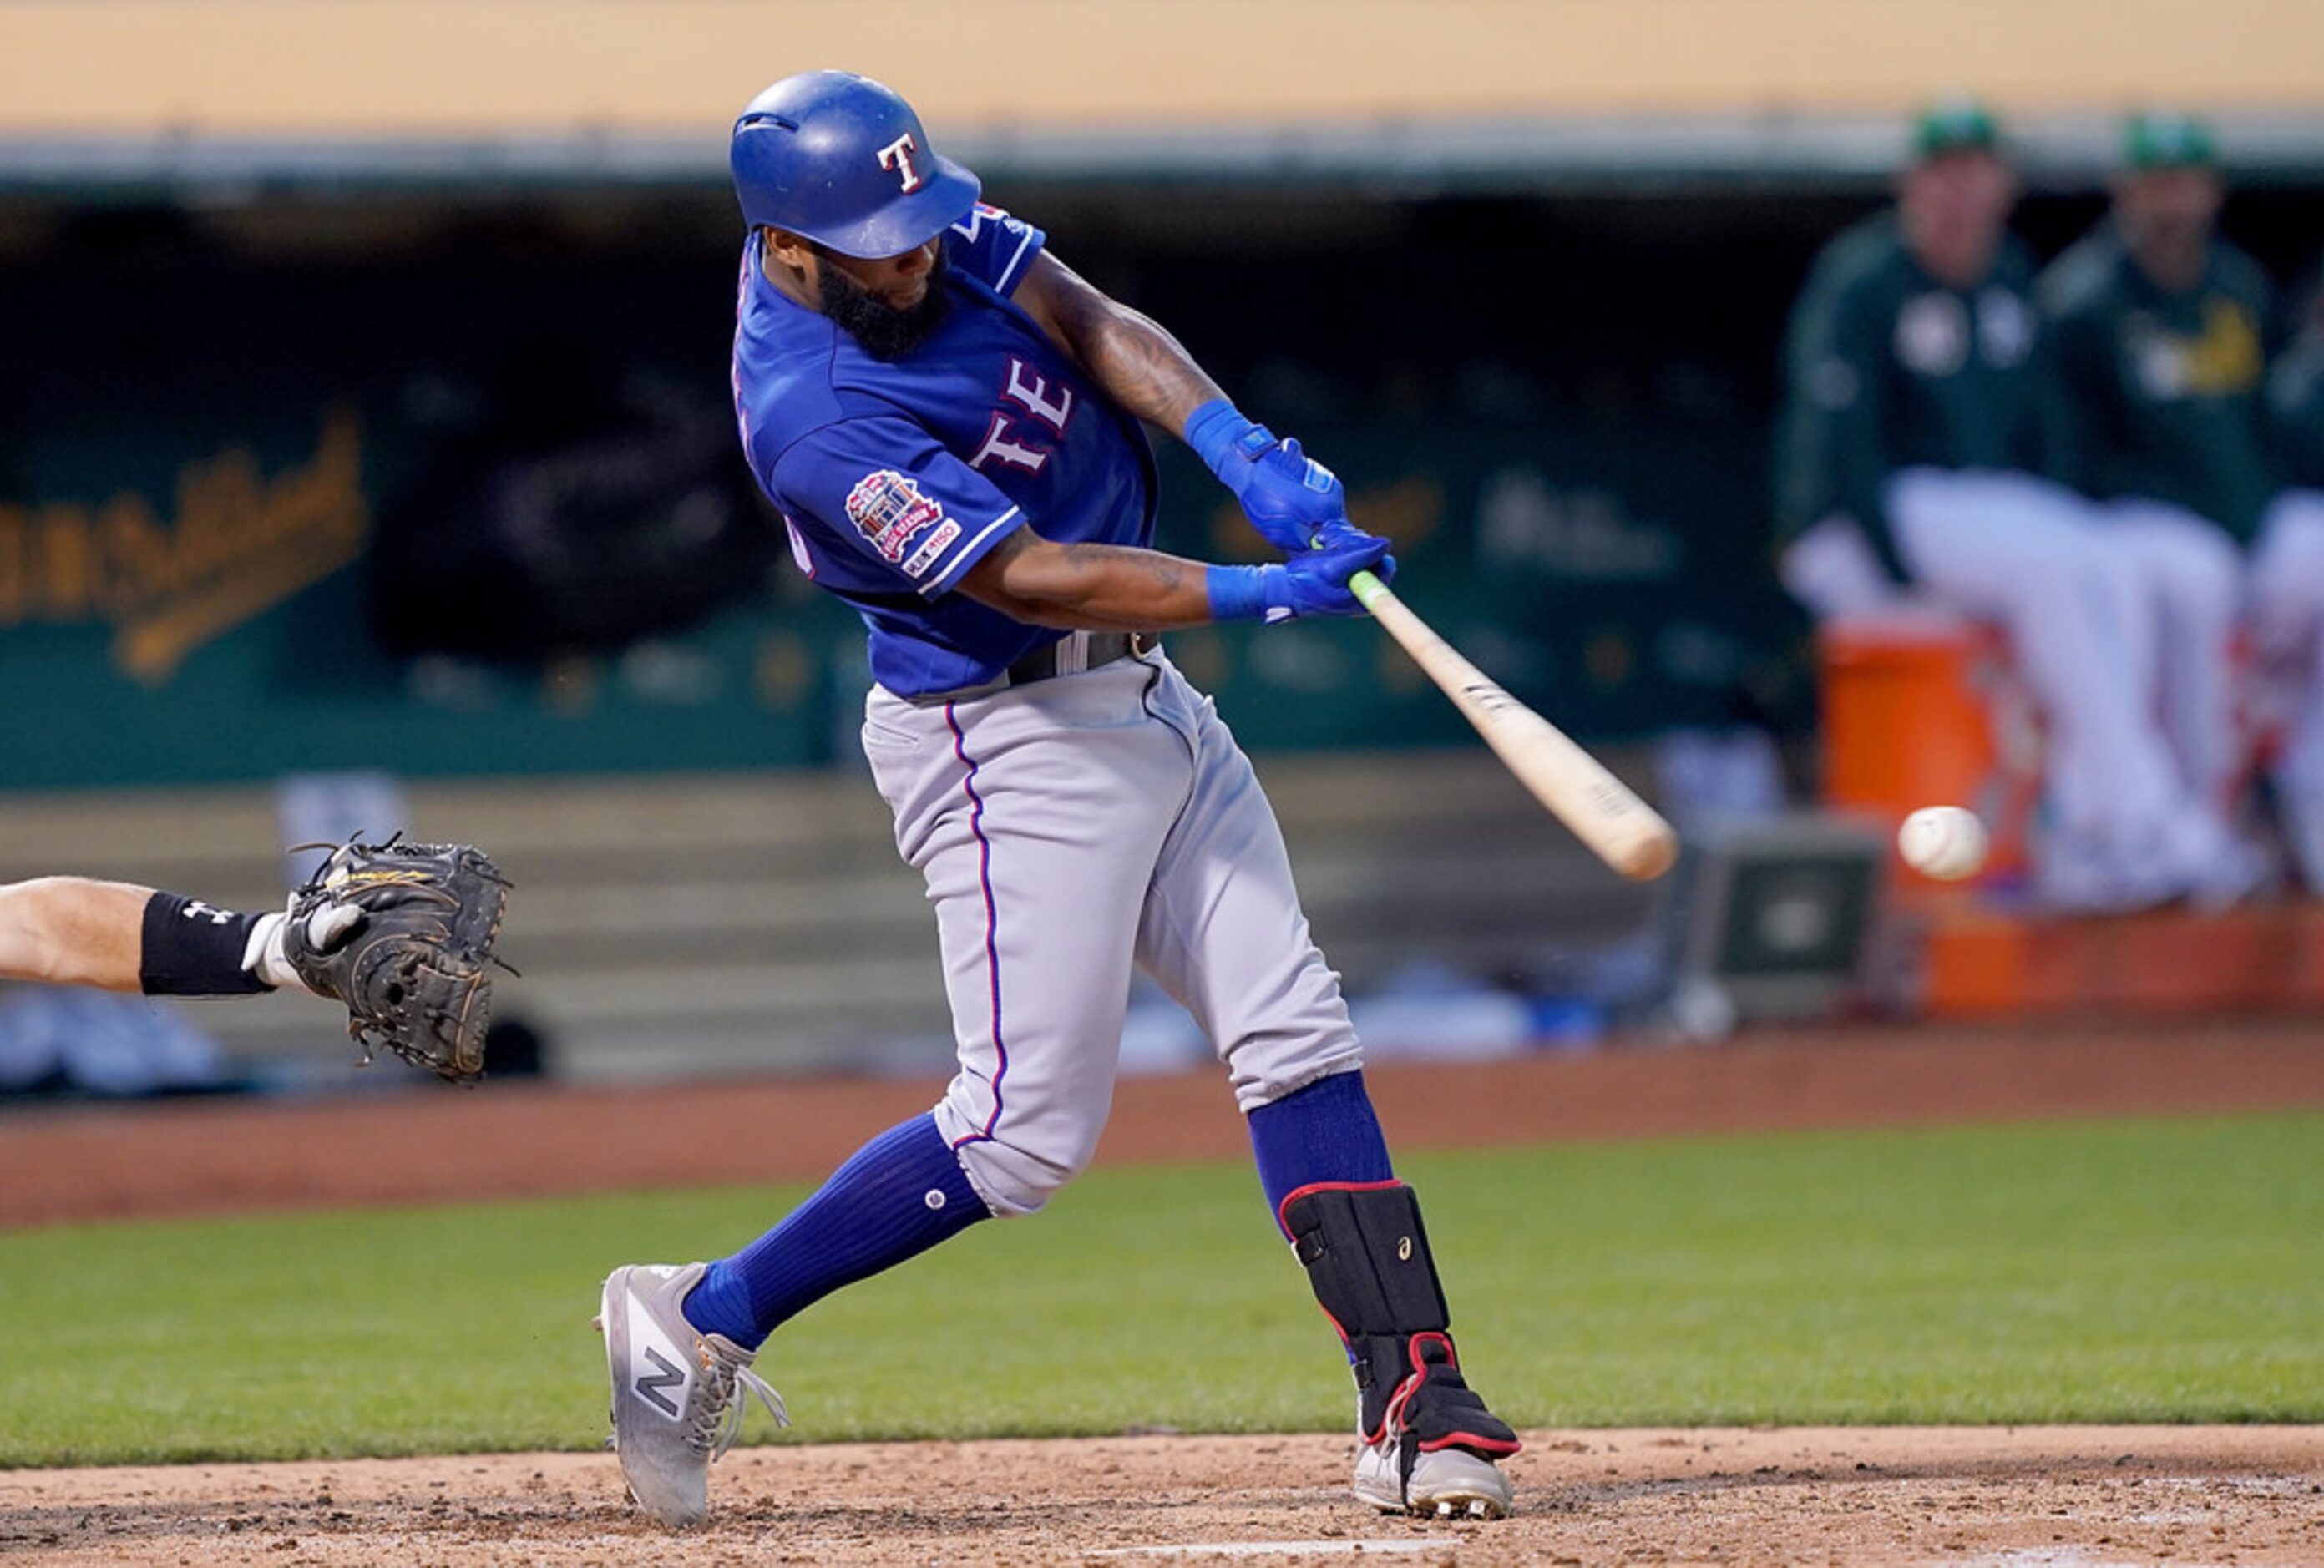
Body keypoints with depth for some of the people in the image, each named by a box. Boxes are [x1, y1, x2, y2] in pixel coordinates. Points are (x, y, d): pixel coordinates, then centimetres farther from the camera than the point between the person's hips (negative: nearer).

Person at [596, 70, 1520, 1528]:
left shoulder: (930, 227, -1)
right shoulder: (815, 419, -25)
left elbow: (1095, 327, -4)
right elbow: (1032, 578, -27)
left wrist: (1239, 447, -21)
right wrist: (1258, 590, -29)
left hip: (1141, 697, 9)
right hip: (1010, 740, -9)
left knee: (1296, 1029, 1)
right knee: (1027, 1130, -8)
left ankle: (1417, 1404, -1)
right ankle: (700, 1318, 5)